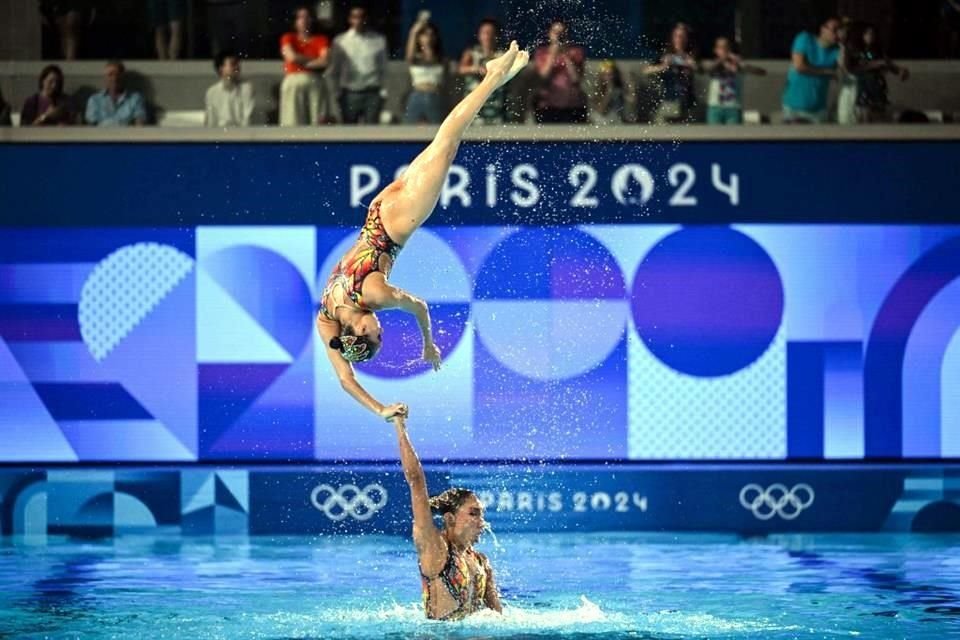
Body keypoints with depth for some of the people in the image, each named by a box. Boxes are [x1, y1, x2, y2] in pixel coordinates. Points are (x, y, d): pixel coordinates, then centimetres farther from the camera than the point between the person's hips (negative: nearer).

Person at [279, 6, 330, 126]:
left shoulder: (321, 40, 12)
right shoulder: (288, 38, 14)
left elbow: (325, 61, -4)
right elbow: (292, 56, -4)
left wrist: (303, 63, -1)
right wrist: (315, 59, 4)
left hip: (315, 83, 0)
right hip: (293, 83, 0)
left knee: (319, 123, -9)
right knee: (294, 125, -8)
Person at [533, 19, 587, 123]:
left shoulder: (576, 51, 9)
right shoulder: (541, 52, 9)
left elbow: (576, 78, -3)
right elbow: (544, 74, -6)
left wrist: (566, 57, -11)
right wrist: (552, 54, -11)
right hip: (548, 105, 0)